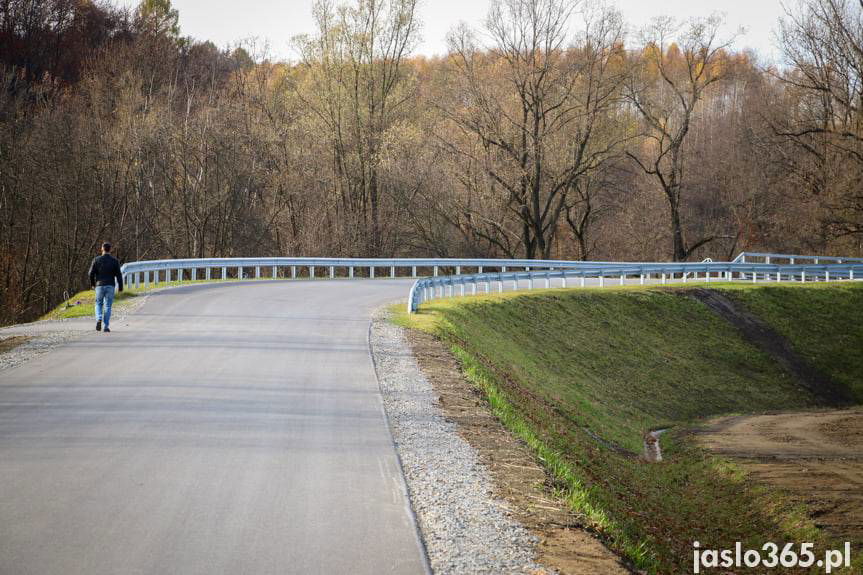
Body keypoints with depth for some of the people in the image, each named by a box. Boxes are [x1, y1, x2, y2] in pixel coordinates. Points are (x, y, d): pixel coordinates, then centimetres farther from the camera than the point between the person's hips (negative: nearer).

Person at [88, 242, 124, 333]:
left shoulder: (96, 260, -2)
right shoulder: (114, 261, -1)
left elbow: (91, 273, -2)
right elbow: (119, 275, -4)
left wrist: (92, 283, 15)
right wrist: (120, 287, 1)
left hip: (99, 285, 0)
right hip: (110, 286, 0)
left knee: (99, 304, 15)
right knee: (107, 306, 5)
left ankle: (99, 319, -11)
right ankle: (106, 326, 0)